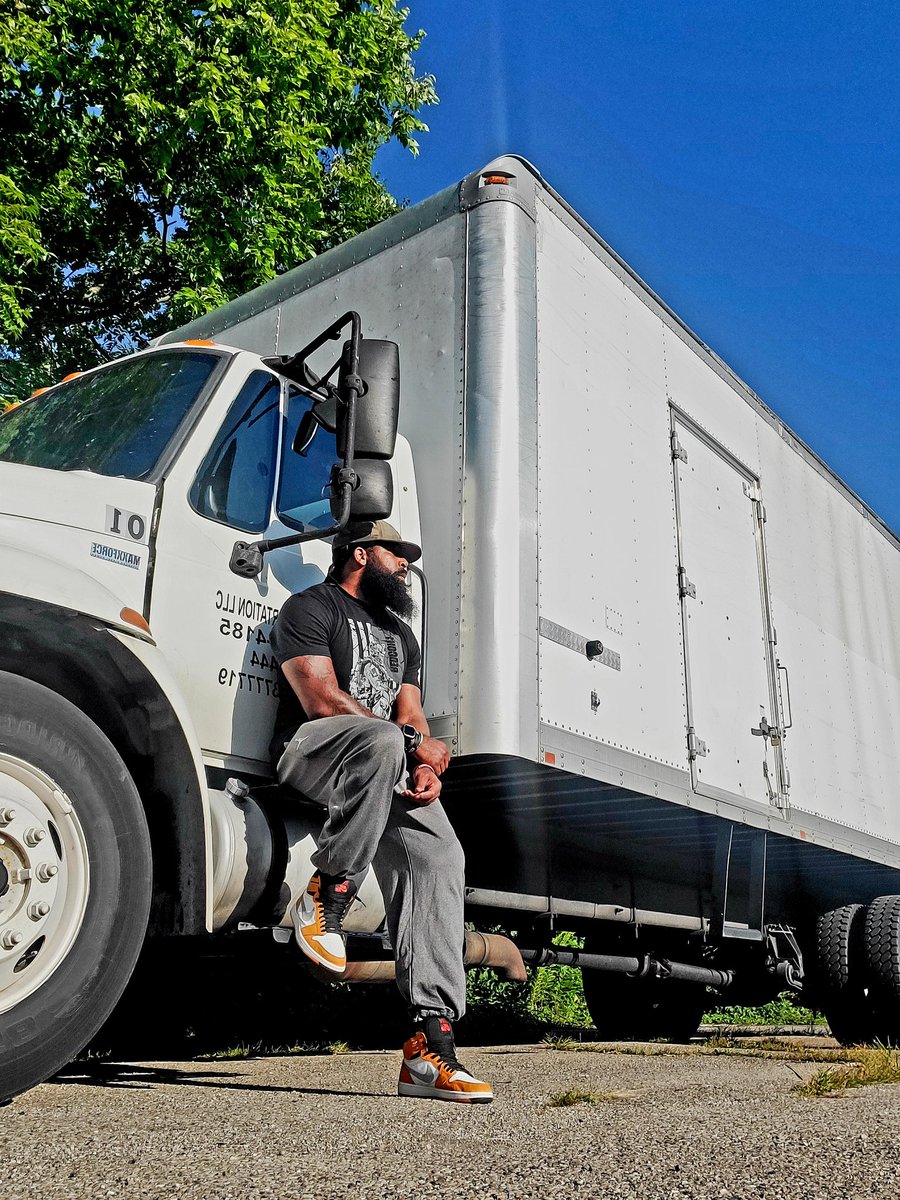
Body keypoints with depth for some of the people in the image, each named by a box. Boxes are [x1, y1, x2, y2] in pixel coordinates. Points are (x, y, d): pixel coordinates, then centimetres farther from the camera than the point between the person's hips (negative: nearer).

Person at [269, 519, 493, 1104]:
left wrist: (427, 770, -5)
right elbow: (321, 699, -11)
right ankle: (327, 896, -22)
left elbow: (412, 716, 18)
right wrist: (413, 742, -12)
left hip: (389, 769, 6)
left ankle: (432, 1043, -22)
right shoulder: (312, 607, 3)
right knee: (381, 740, -39)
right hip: (312, 748, -6)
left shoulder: (402, 636, 27)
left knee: (439, 854, -19)